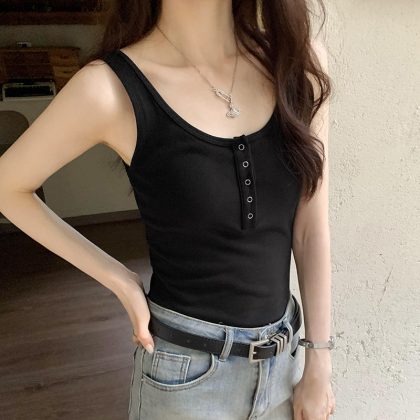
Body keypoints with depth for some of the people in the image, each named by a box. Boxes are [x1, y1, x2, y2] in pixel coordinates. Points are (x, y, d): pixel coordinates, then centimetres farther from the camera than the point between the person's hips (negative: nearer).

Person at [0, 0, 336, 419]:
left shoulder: (298, 57, -7)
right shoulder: (113, 87, -18)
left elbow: (310, 227, -3)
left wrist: (318, 364, 1)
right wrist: (120, 281, -7)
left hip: (284, 355, 4)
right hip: (186, 367, -3)